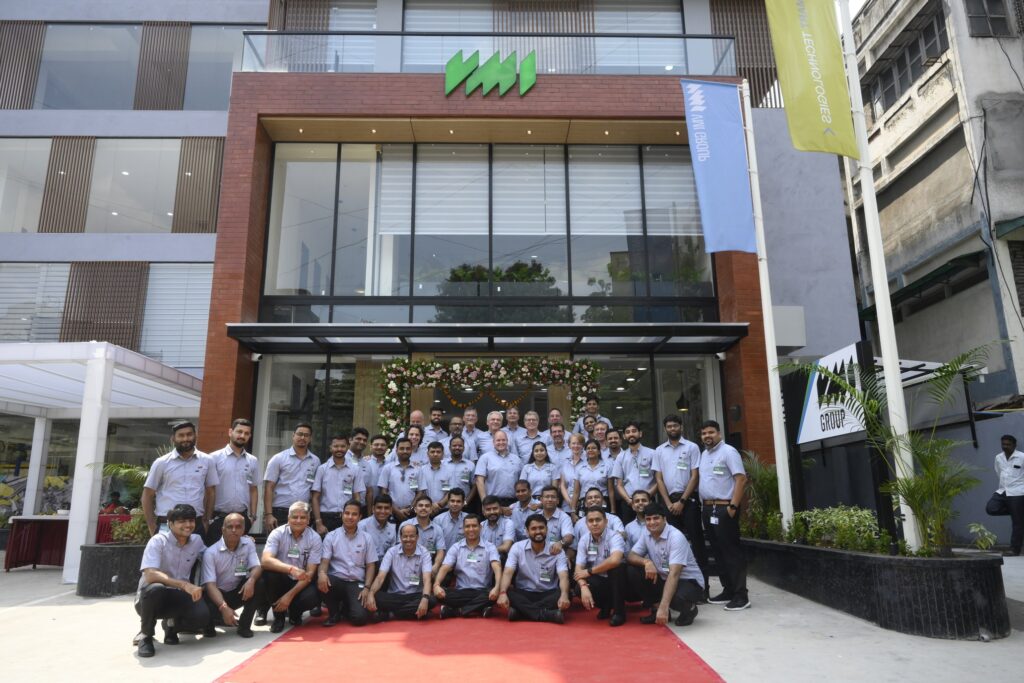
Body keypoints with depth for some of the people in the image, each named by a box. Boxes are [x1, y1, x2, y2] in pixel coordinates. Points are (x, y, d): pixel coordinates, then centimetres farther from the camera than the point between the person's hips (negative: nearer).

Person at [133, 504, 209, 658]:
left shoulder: (197, 541, 0)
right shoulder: (158, 541, -16)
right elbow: (150, 575, -30)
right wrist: (184, 584, -39)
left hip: (178, 597, 4)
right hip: (150, 597, -3)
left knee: (201, 616, -26)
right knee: (155, 589, -39)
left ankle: (173, 624, 11)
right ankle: (146, 635, -9)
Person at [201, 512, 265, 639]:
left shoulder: (248, 543, -5)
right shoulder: (211, 552, -16)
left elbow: (257, 567, -13)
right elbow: (210, 584, -24)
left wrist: (251, 580, -39)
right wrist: (224, 607, -39)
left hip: (238, 592, 3)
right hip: (218, 595, -3)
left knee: (260, 582, -25)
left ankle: (244, 625, -9)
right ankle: (209, 625, 5)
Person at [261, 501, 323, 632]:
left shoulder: (314, 538, -10)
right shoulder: (277, 533, -11)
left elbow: (310, 573, -11)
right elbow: (266, 560, -28)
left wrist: (290, 595, -21)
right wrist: (291, 569, -42)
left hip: (302, 583, 0)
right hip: (282, 580, 0)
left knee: (312, 597, -32)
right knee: (269, 572, -31)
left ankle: (294, 612, 8)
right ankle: (279, 614, -7)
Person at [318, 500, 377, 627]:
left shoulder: (367, 538, 6)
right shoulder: (331, 536, 3)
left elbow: (371, 565, 6)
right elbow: (324, 560, -6)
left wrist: (367, 588, -8)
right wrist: (321, 573, -30)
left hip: (357, 583, 0)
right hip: (336, 580, 0)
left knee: (360, 617, -23)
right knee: (323, 581, -35)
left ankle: (345, 608, 18)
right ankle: (334, 612, -3)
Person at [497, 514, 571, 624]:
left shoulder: (557, 550, -6)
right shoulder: (517, 547, -3)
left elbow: (563, 576, -19)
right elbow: (508, 573, -14)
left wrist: (564, 595, -42)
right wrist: (502, 593, -35)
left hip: (548, 594, 0)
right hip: (523, 594, 1)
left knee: (561, 595, -32)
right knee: (508, 593, -31)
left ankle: (520, 611, -32)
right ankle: (548, 614, -34)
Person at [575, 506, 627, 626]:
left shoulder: (614, 537, -20)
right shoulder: (584, 539, -5)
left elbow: (614, 560, -41)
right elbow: (579, 568, -9)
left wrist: (589, 571, -29)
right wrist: (584, 587, -30)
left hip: (616, 581, -3)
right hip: (599, 581, 4)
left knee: (617, 567, -35)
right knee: (579, 589, -28)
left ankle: (619, 611, -15)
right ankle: (605, 606, 6)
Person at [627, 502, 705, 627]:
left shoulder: (676, 537, -25)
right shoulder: (647, 535, -4)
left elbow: (674, 574, -33)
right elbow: (631, 556, -5)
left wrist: (663, 607, -42)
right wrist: (646, 562, -29)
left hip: (689, 581, -6)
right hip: (664, 580, 6)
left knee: (677, 598, -39)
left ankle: (689, 609, 0)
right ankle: (656, 608, 3)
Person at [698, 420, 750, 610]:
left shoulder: (728, 451, -8)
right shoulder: (703, 455, 16)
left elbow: (741, 479, -15)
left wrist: (733, 506, -21)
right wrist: (704, 505, 12)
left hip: (724, 508, -8)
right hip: (708, 508, 8)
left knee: (732, 551, -6)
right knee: (718, 551, 13)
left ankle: (741, 595, -1)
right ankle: (728, 590, 22)